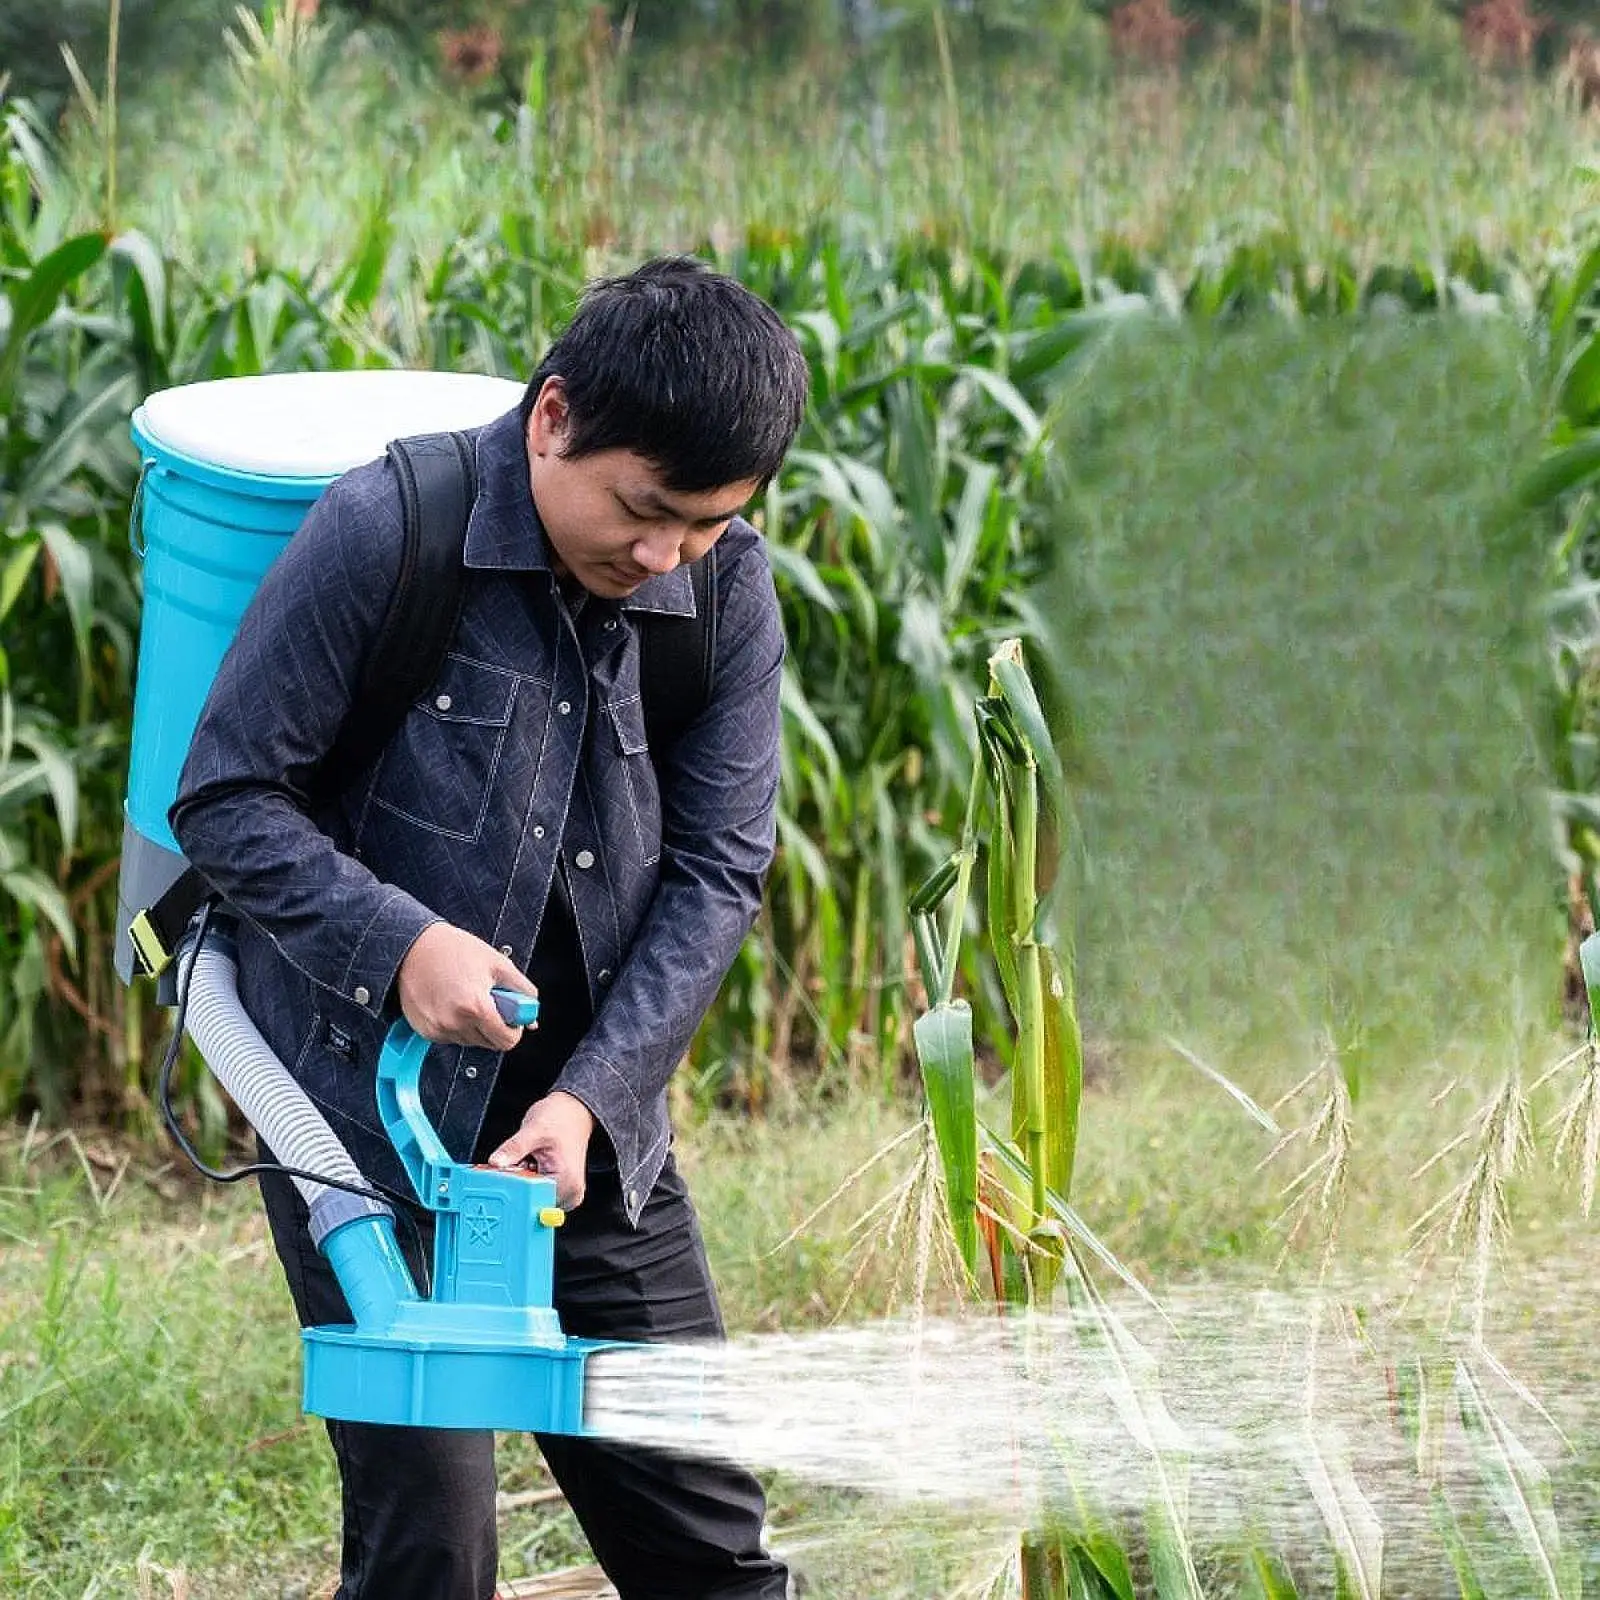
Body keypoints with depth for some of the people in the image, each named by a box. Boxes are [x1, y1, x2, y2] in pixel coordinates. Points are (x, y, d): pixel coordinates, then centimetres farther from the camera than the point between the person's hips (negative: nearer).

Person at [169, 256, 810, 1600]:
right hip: (369, 1116, -4)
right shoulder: (382, 533, -14)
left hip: (592, 1122, 4)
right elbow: (227, 799, -9)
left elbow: (718, 866, 0)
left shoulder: (727, 584, -2)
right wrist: (397, 941, -24)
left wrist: (589, 1097, -12)